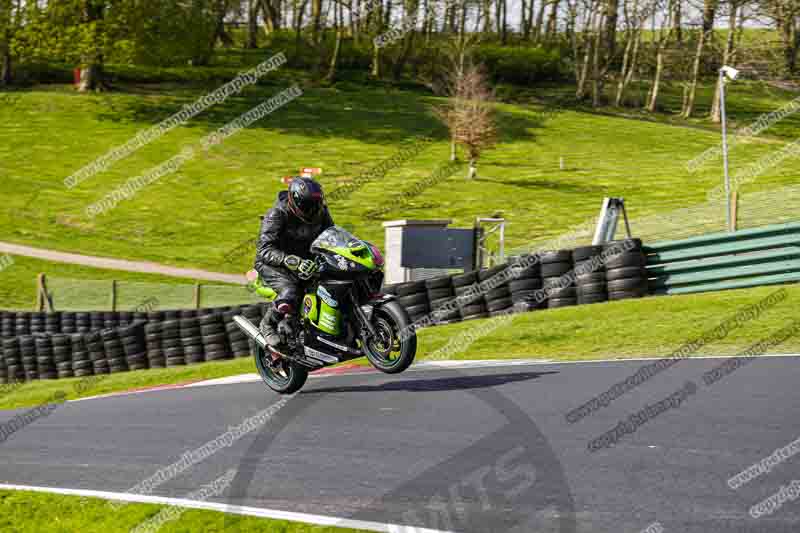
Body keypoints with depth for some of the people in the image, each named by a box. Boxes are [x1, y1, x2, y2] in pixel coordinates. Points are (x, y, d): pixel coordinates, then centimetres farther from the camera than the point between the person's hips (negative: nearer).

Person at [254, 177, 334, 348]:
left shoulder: (320, 211, -6)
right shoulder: (277, 214, -23)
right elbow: (265, 250, -30)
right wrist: (293, 262, -46)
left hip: (305, 258, 6)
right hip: (272, 263, -6)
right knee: (290, 292, -35)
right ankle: (268, 324, -7)